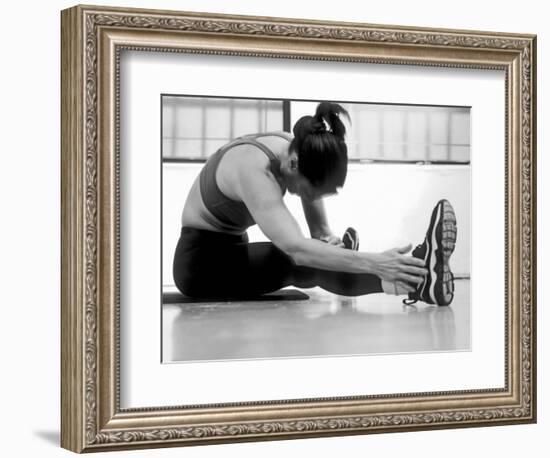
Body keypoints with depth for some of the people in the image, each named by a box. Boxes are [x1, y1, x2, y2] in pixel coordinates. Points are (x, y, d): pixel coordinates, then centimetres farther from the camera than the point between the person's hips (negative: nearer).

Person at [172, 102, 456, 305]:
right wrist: (374, 263, -57)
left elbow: (319, 230, -2)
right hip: (201, 259, -9)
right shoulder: (253, 169, -36)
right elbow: (297, 248, -48)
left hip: (233, 250, 9)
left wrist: (327, 239, -26)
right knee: (302, 261, -32)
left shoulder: (298, 150, -11)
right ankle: (413, 280, -47)